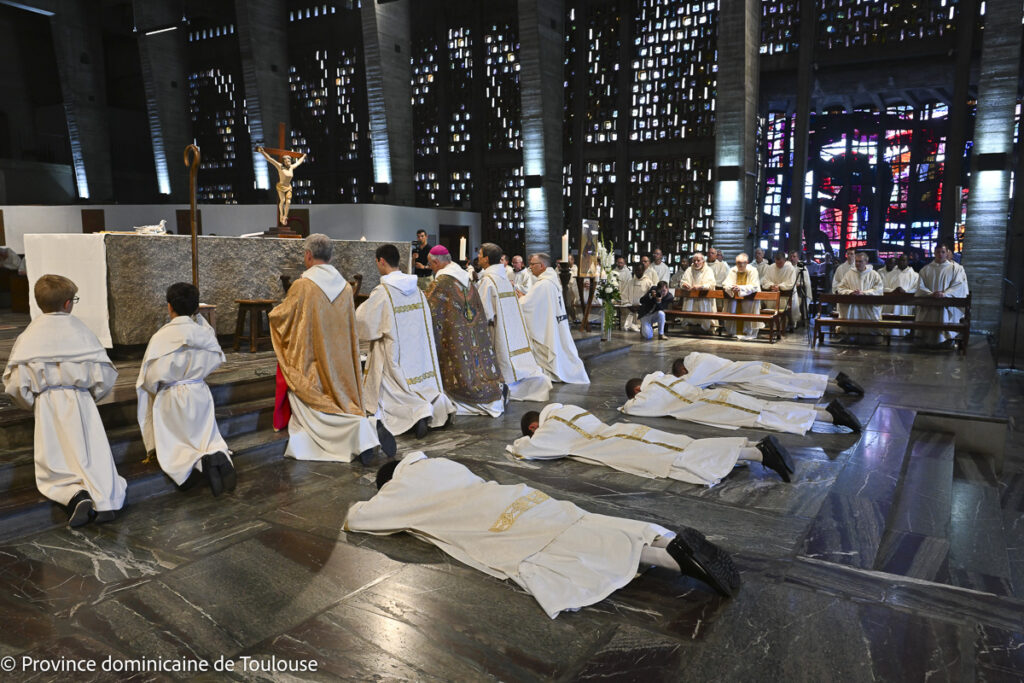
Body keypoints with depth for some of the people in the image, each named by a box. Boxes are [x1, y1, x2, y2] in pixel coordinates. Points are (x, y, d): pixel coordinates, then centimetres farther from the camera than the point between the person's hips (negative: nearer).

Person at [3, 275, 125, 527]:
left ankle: (75, 495, -19)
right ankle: (105, 498, -20)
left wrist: (33, 404, 15)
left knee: (53, 472, 9)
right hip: (81, 405, 0)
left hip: (47, 409, 0)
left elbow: (16, 383, -5)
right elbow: (104, 376, -2)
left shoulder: (29, 336, -1)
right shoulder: (80, 330, 0)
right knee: (94, 459, 7)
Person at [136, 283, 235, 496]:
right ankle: (218, 455, -17)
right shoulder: (205, 332, -5)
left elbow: (153, 376, -15)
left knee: (173, 447, 10)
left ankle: (195, 462, -22)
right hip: (200, 394, 4)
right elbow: (215, 361, 9)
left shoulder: (163, 336, -17)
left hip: (171, 399, -3)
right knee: (207, 437, 17)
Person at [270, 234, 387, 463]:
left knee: (313, 412, -1)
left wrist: (274, 312, 22)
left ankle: (360, 428, -25)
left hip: (310, 363, -6)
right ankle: (370, 425, -12)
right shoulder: (345, 287, 4)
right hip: (340, 365, 6)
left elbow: (281, 316, -2)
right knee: (341, 404, 16)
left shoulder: (302, 286, -14)